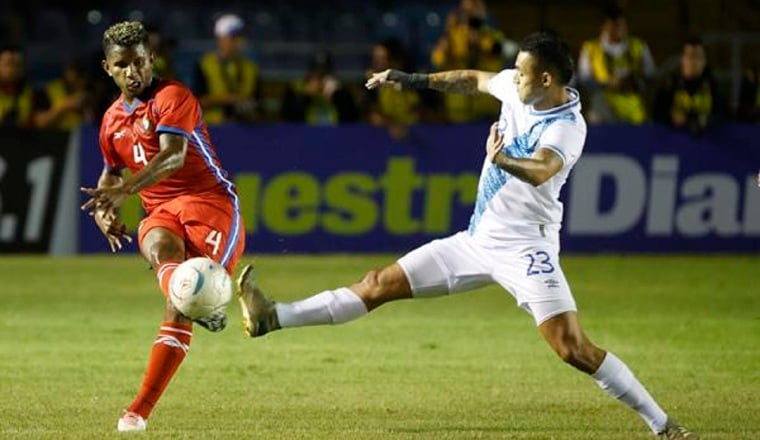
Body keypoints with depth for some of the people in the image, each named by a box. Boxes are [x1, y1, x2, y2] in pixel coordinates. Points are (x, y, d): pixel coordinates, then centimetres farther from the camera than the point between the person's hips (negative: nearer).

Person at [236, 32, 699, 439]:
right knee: (381, 285, 7)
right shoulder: (517, 89, 3)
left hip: (524, 248, -8)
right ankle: (274, 318, 10)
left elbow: (540, 171, -40)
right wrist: (415, 80, 28)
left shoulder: (568, 127, -19)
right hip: (477, 240, 8)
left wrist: (500, 159, -59)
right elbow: (475, 80, 26)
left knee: (574, 348, -20)